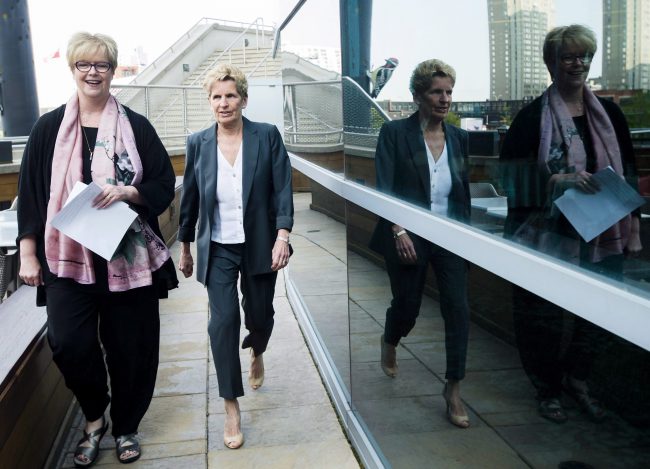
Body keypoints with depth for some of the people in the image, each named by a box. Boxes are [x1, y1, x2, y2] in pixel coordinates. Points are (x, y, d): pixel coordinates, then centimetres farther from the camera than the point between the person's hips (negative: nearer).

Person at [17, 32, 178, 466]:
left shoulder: (136, 126, 3)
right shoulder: (49, 128, 6)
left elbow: (165, 184, 3)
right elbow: (30, 193, 7)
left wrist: (127, 192, -16)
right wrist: (28, 253, 1)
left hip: (129, 255, 0)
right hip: (67, 254, 0)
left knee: (129, 345, 4)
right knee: (68, 342, -13)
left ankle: (126, 427, 27)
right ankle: (95, 418, 15)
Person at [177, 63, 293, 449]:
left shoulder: (267, 136, -6)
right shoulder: (198, 143, -1)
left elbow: (283, 188, -8)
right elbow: (189, 198, 7)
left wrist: (283, 236, -20)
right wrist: (185, 249, 12)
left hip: (260, 245, 0)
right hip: (218, 249, 1)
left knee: (260, 314, 13)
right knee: (223, 320, -6)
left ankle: (257, 352, 51)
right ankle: (232, 409, 6)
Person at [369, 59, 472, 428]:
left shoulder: (460, 138, 6)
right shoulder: (395, 133, -7)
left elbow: (464, 192, 12)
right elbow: (385, 187, -13)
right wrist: (399, 232, -23)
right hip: (409, 238, -3)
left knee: (458, 307, -8)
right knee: (407, 307, 10)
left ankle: (454, 390, 5)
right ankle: (389, 343, 47)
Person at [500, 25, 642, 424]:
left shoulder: (610, 114, 9)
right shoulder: (534, 117, -5)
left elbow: (628, 175, 14)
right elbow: (515, 178, -10)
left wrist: (632, 227, 9)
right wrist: (560, 181, -23)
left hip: (603, 240, 5)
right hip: (549, 239, -4)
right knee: (544, 319, 5)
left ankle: (577, 380, 35)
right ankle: (549, 390, 27)